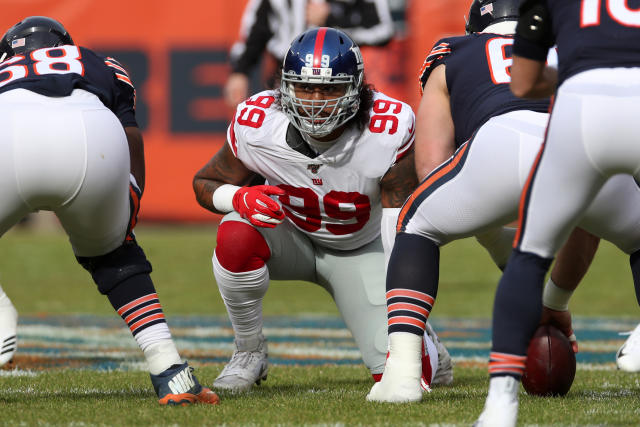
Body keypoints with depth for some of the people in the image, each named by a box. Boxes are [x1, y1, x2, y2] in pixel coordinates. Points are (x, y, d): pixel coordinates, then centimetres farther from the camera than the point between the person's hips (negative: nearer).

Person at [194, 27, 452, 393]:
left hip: (360, 249, -1)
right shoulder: (257, 126, -27)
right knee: (236, 237, -35)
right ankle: (249, 355, -10)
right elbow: (205, 182, -8)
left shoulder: (388, 133, -31)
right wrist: (240, 198, -34)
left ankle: (428, 352, 28)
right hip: (291, 235, 1)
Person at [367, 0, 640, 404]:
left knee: (417, 227, 27)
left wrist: (510, 261, 30)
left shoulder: (450, 63, 36)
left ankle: (402, 372, 7)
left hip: (505, 143, -2)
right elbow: (588, 218, 45)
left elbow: (431, 169, 24)